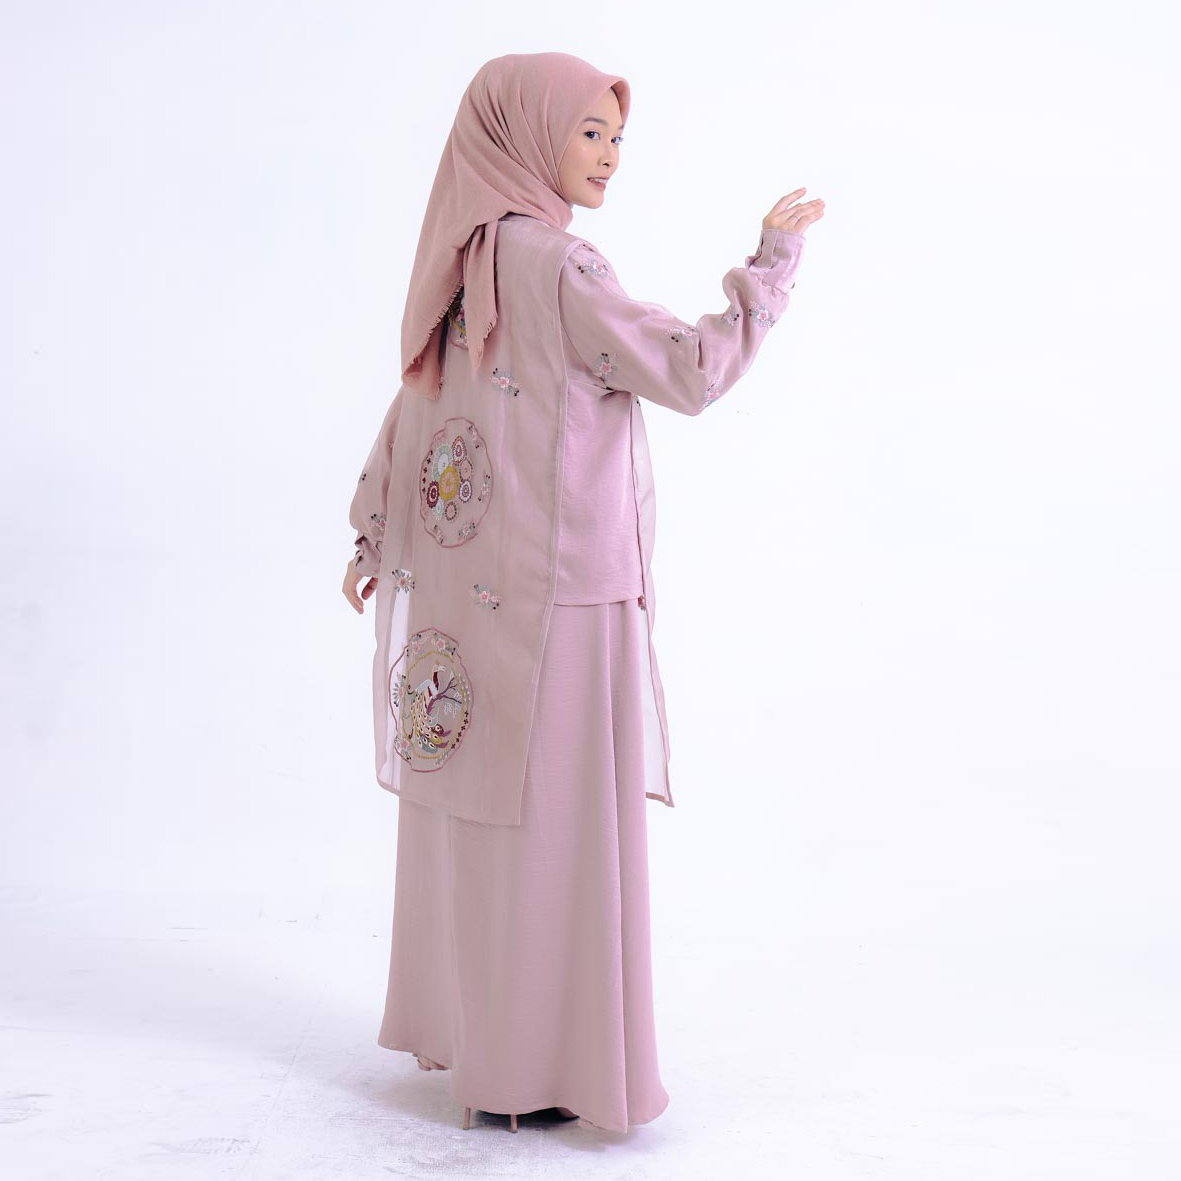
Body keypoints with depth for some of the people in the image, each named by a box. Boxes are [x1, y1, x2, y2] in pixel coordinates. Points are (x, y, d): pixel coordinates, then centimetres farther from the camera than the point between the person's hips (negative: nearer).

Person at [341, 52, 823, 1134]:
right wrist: (774, 259, -7)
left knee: (482, 809, 16)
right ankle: (526, 1069, 12)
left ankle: (464, 1024, 31)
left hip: (473, 576, 9)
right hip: (551, 589, -9)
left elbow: (415, 400, 15)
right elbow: (690, 372, -18)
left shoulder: (469, 257, 10)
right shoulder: (551, 262, -16)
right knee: (549, 818, 1)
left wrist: (376, 531, 22)